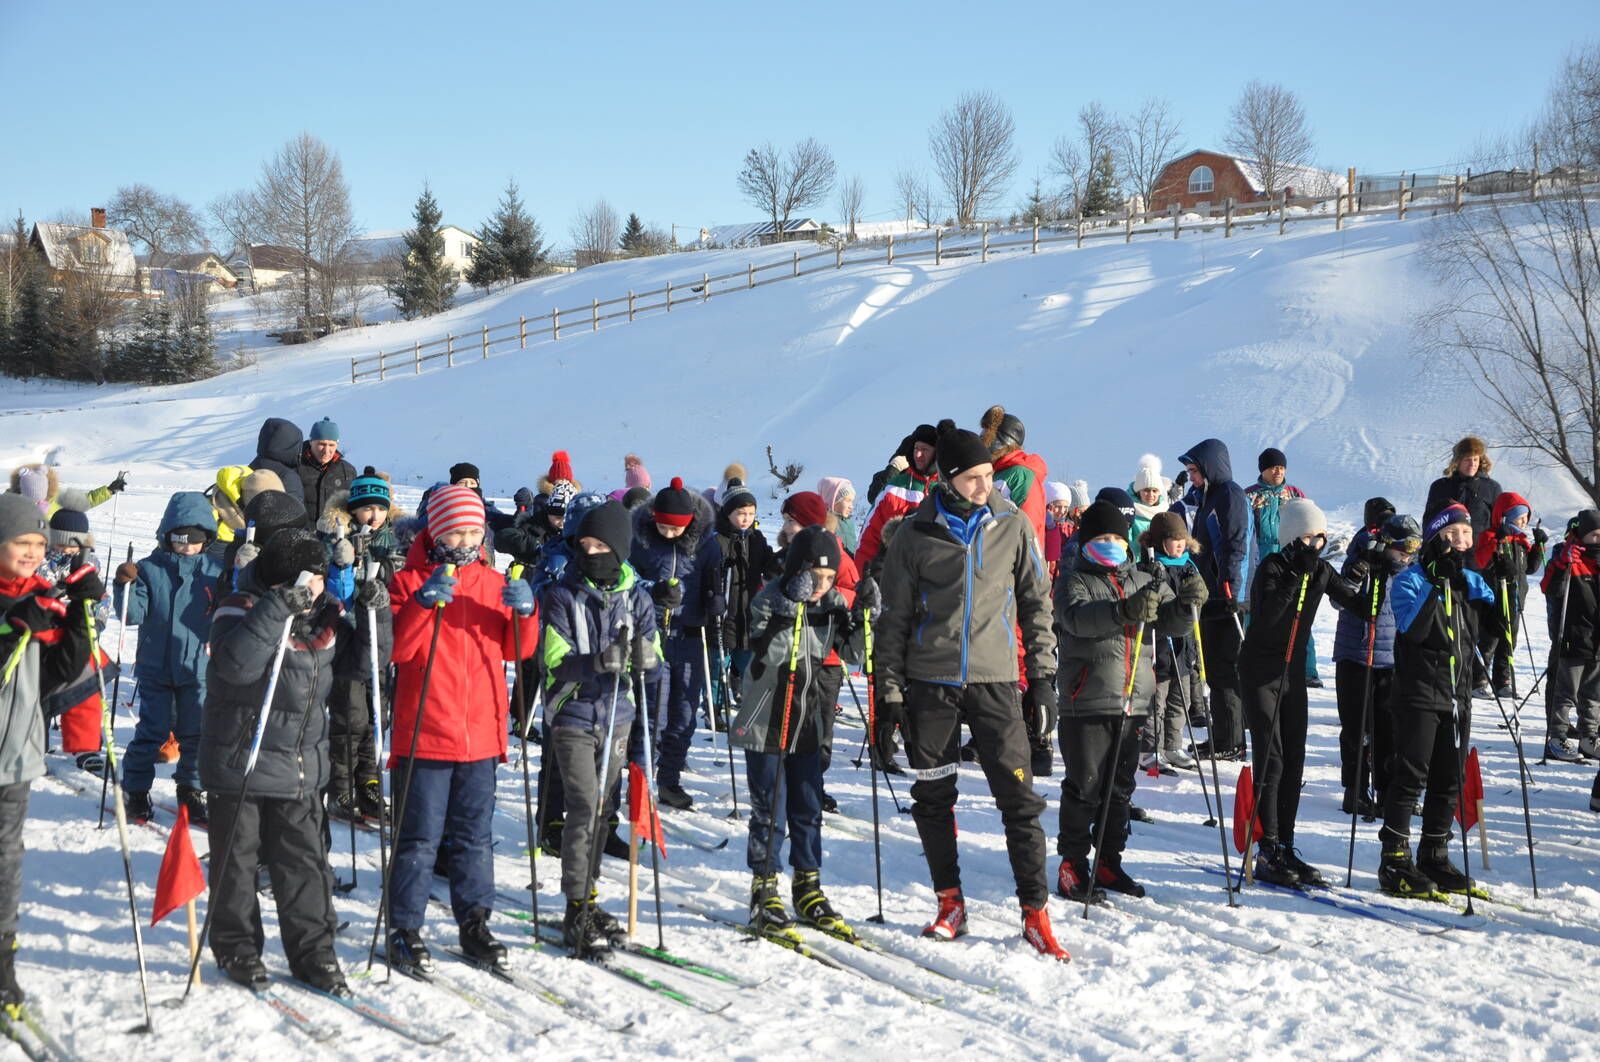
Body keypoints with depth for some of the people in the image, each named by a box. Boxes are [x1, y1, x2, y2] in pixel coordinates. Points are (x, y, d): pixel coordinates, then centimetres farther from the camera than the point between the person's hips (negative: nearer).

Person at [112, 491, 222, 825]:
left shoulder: (215, 570, 2)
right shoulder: (150, 569, -4)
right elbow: (135, 615, -8)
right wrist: (126, 587, -24)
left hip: (199, 668, 2)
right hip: (156, 667, -2)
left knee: (197, 734, 7)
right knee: (152, 731, 2)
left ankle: (191, 790, 23)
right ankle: (135, 790, 17)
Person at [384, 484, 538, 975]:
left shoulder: (494, 583, 11)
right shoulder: (409, 581, -2)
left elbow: (517, 650, 7)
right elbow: (395, 649, -12)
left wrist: (523, 612, -12)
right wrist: (424, 603, -25)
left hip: (481, 733, 4)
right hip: (424, 733, -4)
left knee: (476, 836, 12)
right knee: (419, 838, 1)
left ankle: (474, 923, 23)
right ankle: (404, 930, 11)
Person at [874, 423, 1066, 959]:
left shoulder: (1013, 526, 2)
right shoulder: (916, 534, -1)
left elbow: (1036, 603, 9)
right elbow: (894, 619, 3)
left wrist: (1043, 677, 4)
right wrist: (888, 698, 0)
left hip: (994, 680, 0)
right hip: (930, 681, 0)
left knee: (1019, 799, -4)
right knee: (933, 799, 8)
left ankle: (1036, 913, 4)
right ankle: (950, 903, 22)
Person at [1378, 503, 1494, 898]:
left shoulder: (1470, 580, 12)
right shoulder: (1411, 579, -6)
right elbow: (1412, 628, -21)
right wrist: (1437, 582, -25)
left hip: (1458, 695, 6)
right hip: (1419, 693, -6)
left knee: (1449, 780, 9)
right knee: (1411, 776, -8)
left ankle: (1434, 857, 19)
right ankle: (1394, 861, -4)